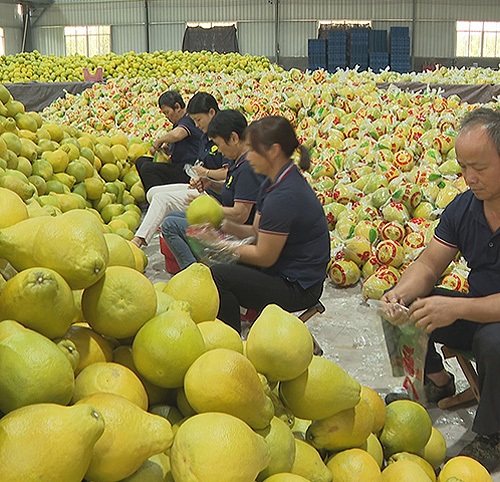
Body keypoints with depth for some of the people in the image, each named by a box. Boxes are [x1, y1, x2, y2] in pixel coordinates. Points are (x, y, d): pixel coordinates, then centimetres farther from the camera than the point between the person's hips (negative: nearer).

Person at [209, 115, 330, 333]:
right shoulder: (274, 182, 7)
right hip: (288, 275, 10)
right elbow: (257, 232, 9)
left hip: (297, 288, -10)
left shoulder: (283, 196, -25)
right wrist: (225, 226, -7)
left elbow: (264, 257, -19)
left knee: (216, 277, -19)